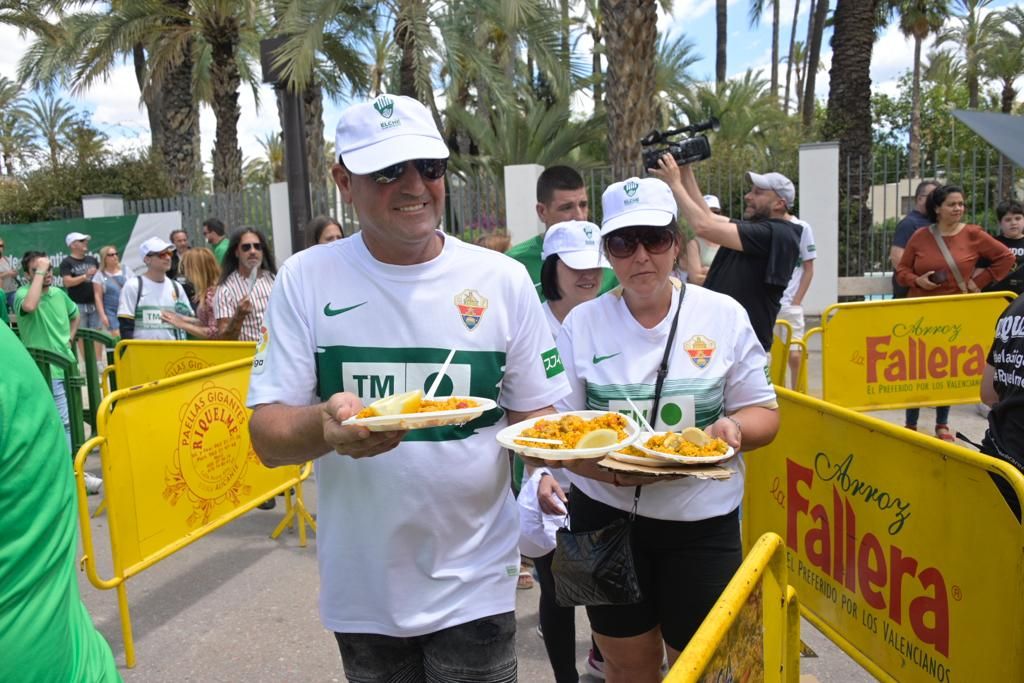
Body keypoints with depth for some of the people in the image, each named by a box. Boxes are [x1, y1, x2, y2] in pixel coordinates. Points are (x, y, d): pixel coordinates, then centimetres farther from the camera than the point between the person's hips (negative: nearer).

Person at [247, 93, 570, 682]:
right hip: (361, 588, 1)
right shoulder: (306, 279, -7)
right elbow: (268, 438, -8)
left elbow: (534, 416, 3)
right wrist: (325, 426, -30)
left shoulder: (502, 279, -5)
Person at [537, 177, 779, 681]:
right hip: (605, 516, 1)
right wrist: (604, 466, -22)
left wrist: (734, 427, -20)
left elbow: (764, 413, 3)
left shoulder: (724, 315, -2)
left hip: (701, 524, 0)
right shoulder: (582, 322, -2)